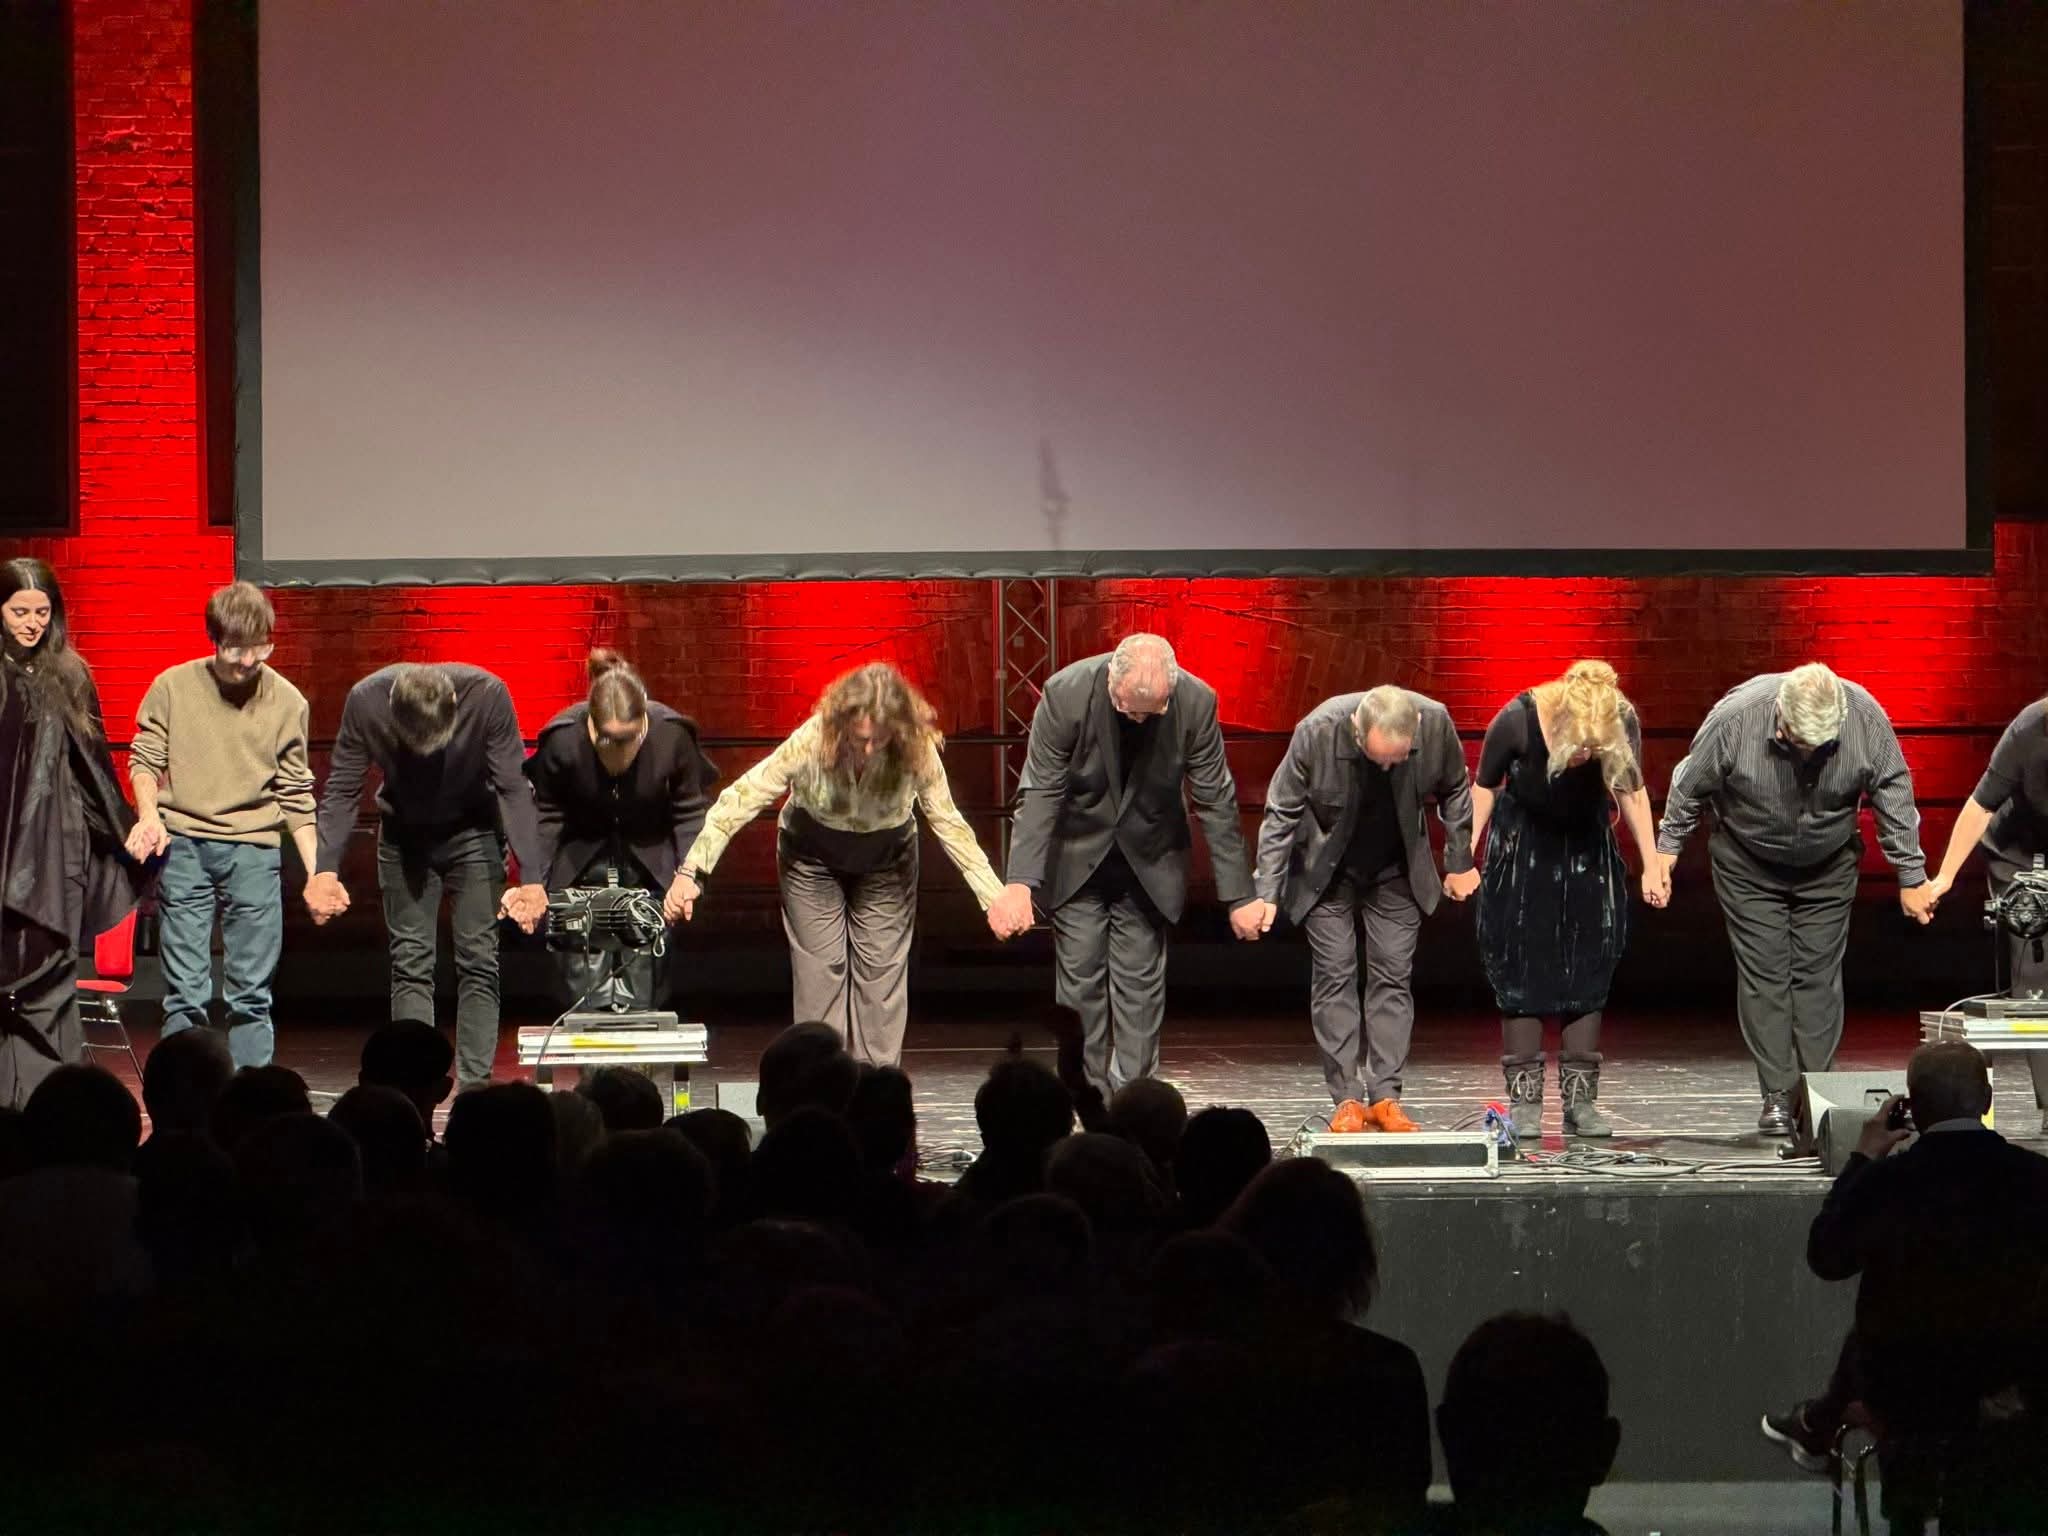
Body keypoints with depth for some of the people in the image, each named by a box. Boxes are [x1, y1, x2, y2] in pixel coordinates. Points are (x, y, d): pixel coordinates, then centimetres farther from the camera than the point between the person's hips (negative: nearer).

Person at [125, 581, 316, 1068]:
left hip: (254, 850, 1)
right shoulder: (172, 687, 1)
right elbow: (145, 759, 7)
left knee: (251, 995, 0)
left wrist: (316, 873, 6)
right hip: (183, 846, -1)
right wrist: (149, 814, -13)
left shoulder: (287, 702, 5)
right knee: (185, 992, -4)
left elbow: (296, 794, 9)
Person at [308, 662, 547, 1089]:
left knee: (478, 961, -5)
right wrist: (326, 869, -27)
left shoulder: (488, 695, -28)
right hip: (404, 835, 1)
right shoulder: (366, 701, -25)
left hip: (473, 833, -1)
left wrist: (531, 876, -28)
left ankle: (475, 1084, -4)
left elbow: (513, 789, -22)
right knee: (410, 962, -4)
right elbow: (342, 792, -16)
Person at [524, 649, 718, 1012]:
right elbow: (547, 816, -11)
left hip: (649, 861, 0)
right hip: (581, 859, 0)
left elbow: (691, 812, -11)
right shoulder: (562, 740, -25)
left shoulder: (672, 736, -24)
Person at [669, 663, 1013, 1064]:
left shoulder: (918, 750, -30)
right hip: (813, 861, -1)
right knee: (821, 973, -5)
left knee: (882, 972, 0)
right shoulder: (812, 741, -35)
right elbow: (741, 799, -30)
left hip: (885, 864, 1)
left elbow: (949, 824, -17)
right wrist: (692, 872, -36)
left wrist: (994, 896, -19)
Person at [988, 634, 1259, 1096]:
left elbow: (1216, 802, -12)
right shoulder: (1066, 694, -25)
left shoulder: (1196, 703, -21)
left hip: (1149, 860, 1)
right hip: (1077, 856, -1)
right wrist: (1020, 883, -32)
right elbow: (1039, 793, -22)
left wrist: (1238, 896, -11)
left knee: (1141, 983, -1)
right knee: (1081, 981, -2)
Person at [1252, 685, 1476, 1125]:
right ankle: (1346, 1098, -3)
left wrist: (1460, 863, 2)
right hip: (1327, 872, -2)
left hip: (1396, 872, 2)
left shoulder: (1436, 723, -25)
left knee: (1393, 976, -1)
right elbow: (1281, 813, -17)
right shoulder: (1318, 731, -30)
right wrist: (1267, 892, -19)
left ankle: (1385, 1096, 1)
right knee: (1334, 976, -5)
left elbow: (1454, 790, -3)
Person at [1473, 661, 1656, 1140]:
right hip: (1522, 845, -2)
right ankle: (1524, 1101, -6)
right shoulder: (1517, 719, -29)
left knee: (1588, 970, -3)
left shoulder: (1623, 724, -23)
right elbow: (1485, 786, -11)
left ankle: (1580, 1100, 0)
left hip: (1587, 845, 2)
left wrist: (1652, 864, -4)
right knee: (1521, 971, -8)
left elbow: (1632, 792, -5)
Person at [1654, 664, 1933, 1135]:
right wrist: (1667, 847, -5)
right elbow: (1690, 784, -13)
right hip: (1748, 864, -1)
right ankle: (1777, 1096, -3)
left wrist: (1911, 876, -8)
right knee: (1763, 973, -6)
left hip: (1827, 867, 1)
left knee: (1818, 974, -1)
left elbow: (1894, 797, -12)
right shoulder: (1736, 716, -30)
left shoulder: (1867, 720, -25)